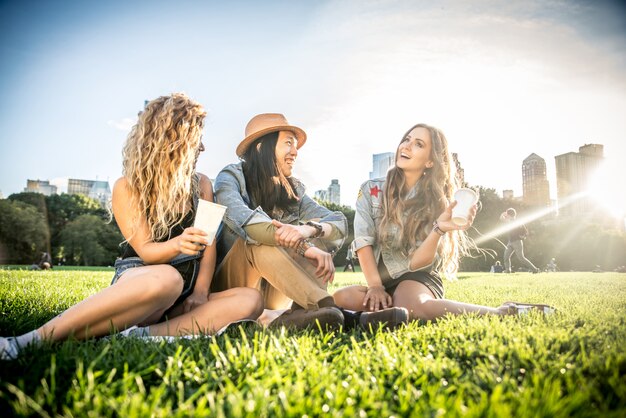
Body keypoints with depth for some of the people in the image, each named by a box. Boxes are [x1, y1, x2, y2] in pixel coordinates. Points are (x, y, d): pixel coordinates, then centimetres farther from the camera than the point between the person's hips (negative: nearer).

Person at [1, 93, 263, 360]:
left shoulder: (201, 185, 13)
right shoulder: (127, 188, 1)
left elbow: (209, 245, 5)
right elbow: (145, 250, -9)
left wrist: (201, 292, -11)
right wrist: (177, 244, -32)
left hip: (182, 298, 5)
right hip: (135, 281, -4)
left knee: (251, 300, -24)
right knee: (166, 278, -42)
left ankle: (139, 336, -36)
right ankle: (33, 341, -35)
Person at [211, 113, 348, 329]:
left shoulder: (293, 190, 6)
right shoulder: (231, 177, -7)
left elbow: (340, 222, -9)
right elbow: (242, 219, -29)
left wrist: (309, 229, -32)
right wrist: (304, 247, -37)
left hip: (274, 290, 4)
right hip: (230, 282, -4)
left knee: (319, 230, -14)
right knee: (258, 239, -30)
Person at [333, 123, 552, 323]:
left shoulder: (436, 202, -4)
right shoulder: (371, 190, 1)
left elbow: (416, 262, -13)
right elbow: (363, 241, -8)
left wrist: (438, 229, -29)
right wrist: (375, 286, -19)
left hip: (418, 278, -2)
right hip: (382, 280, 3)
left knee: (412, 304, -40)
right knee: (339, 299, -30)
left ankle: (504, 311, -25)